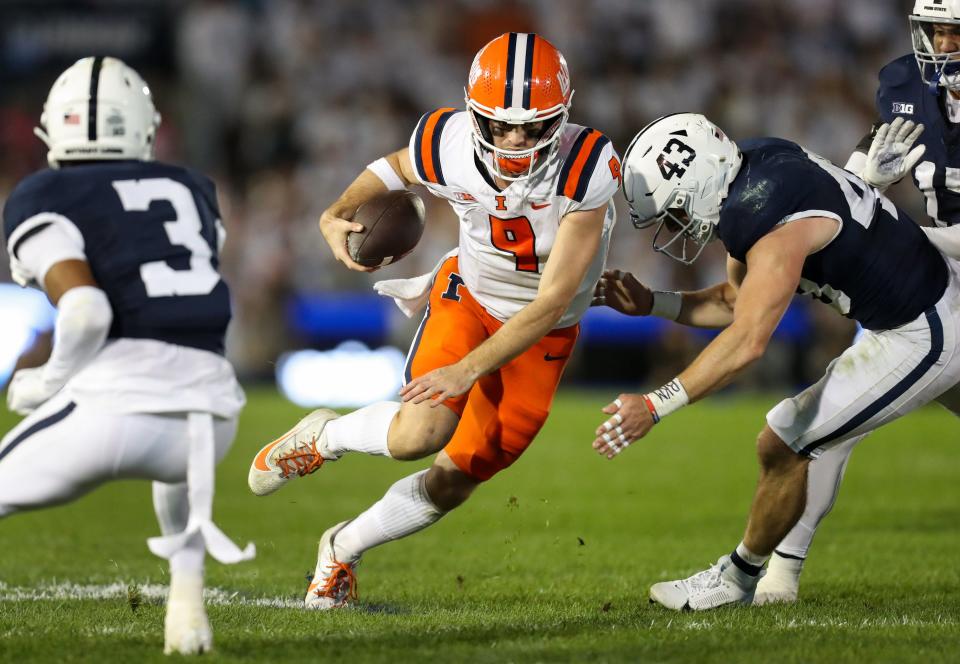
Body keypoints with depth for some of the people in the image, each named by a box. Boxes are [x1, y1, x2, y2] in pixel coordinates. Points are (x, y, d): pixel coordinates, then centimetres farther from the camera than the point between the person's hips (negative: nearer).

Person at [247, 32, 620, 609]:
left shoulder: (585, 172, -33)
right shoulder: (448, 149, -23)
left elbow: (552, 302, -30)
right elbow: (395, 168, 4)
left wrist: (468, 371, -34)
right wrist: (339, 213, -15)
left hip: (540, 336, 0)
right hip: (469, 297, 0)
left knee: (453, 482, 4)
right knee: (420, 435, -26)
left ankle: (344, 548, 31)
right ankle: (324, 438, 7)